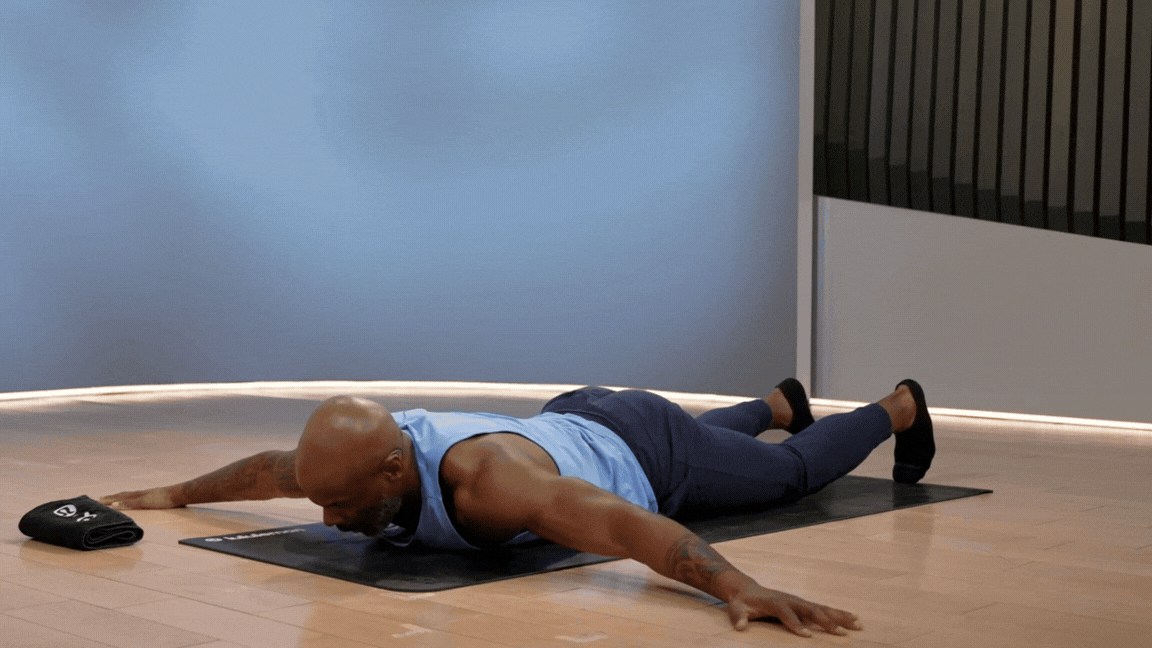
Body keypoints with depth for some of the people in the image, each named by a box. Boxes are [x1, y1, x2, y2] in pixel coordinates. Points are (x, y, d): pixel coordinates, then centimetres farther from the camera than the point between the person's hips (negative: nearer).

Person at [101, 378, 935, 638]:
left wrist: (741, 588, -73)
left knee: (791, 471, 22)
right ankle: (779, 403, 68)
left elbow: (634, 526, -60)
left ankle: (899, 408, 49)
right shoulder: (360, 453, -27)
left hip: (642, 451, -6)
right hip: (570, 425, 6)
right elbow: (268, 467, -3)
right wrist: (176, 493, 5)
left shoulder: (481, 479, -50)